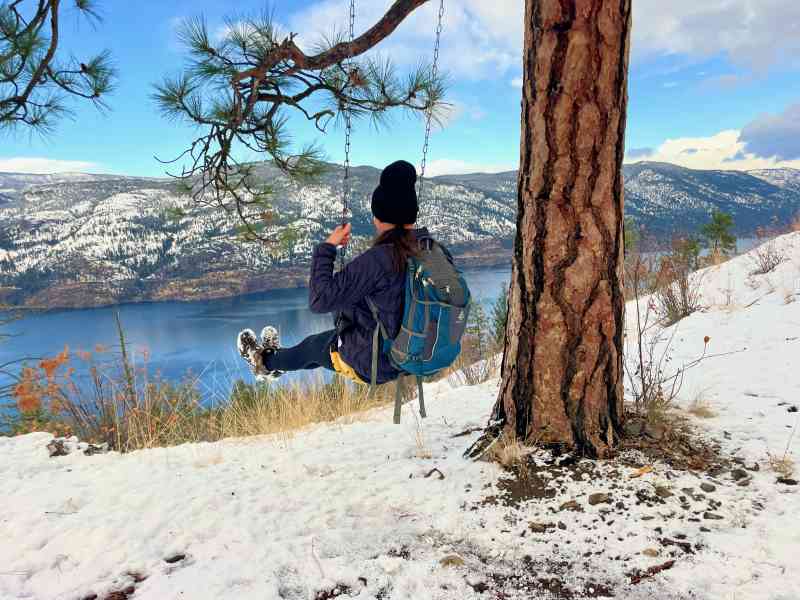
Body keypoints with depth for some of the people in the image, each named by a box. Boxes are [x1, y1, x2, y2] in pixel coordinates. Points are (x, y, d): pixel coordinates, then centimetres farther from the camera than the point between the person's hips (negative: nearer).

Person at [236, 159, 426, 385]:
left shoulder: (379, 259, -30)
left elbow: (320, 300, -26)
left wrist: (327, 248, -16)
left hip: (376, 363, -7)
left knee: (313, 345, 24)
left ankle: (267, 361, 53)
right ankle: (280, 360, 56)